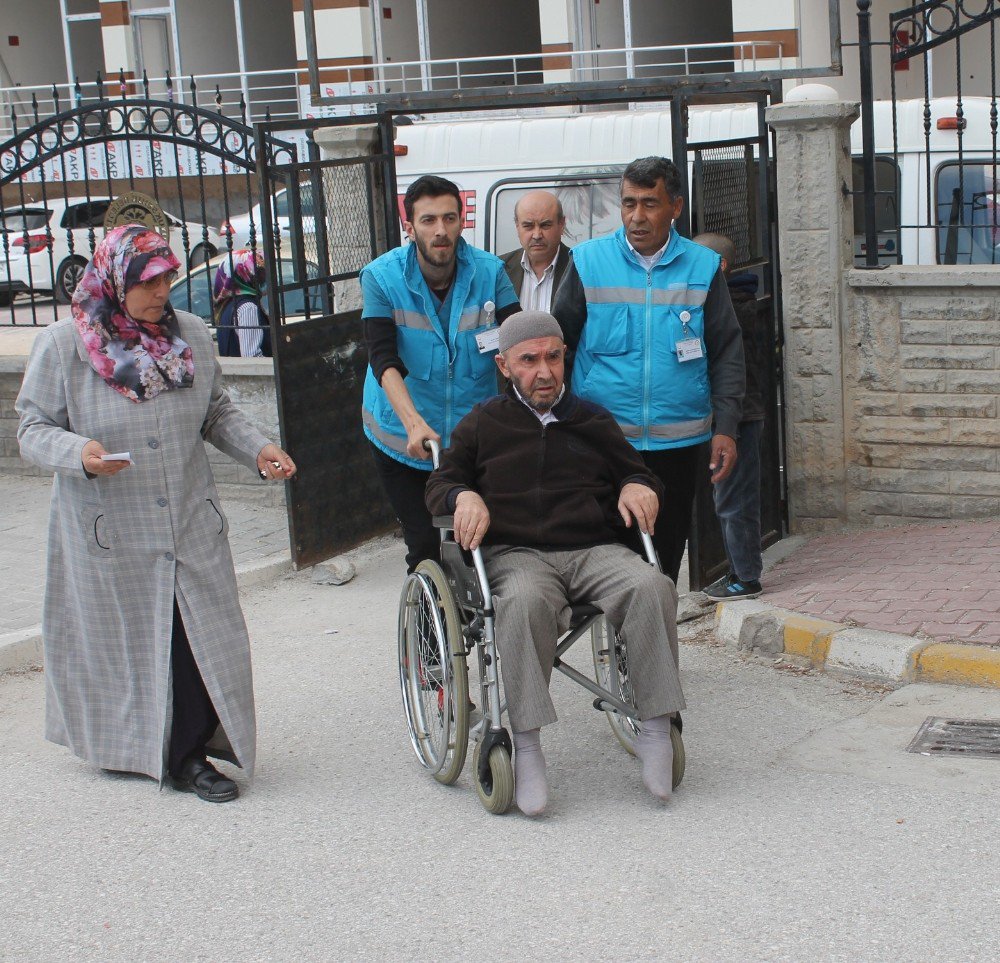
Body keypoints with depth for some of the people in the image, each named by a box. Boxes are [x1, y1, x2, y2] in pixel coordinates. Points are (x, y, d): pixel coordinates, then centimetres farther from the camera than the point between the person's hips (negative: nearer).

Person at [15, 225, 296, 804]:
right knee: (123, 642, 7)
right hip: (109, 534, -3)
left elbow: (217, 413, 15)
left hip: (192, 524, 3)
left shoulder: (192, 334, 4)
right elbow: (34, 430, -4)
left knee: (202, 636, 3)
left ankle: (189, 750, 19)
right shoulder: (64, 346, -8)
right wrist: (79, 453, -24)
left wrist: (257, 450, -1)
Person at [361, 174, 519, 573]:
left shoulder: (489, 271, -7)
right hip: (402, 440, -1)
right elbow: (384, 360, -21)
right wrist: (414, 423, -37)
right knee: (424, 545, -4)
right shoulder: (382, 277, -11)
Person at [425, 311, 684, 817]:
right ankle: (525, 746, -38)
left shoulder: (593, 420, 25)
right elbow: (439, 484, 20)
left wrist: (638, 487, 5)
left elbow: (636, 471, 31)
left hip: (594, 548, 2)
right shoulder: (482, 424, 20)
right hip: (515, 553, -2)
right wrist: (464, 496, -4)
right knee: (525, 602, -40)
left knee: (651, 588, -32)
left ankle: (655, 728, -25)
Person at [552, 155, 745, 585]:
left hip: (679, 444, 1)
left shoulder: (703, 267, 4)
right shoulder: (588, 262, 1)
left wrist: (725, 429, -1)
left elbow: (727, 353, 7)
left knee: (666, 556, 9)